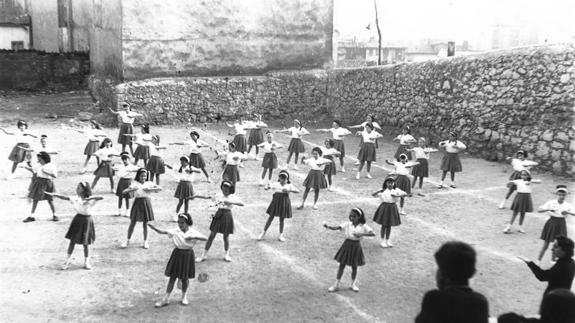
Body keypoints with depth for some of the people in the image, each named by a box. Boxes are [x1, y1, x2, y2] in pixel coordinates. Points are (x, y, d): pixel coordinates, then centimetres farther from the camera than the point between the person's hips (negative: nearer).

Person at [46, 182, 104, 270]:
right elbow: (64, 197, -10)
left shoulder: (90, 199, -13)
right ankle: (68, 260, 20)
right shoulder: (75, 198, -3)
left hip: (87, 221, -2)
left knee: (85, 243, 5)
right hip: (78, 219, 3)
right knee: (72, 240, 5)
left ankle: (87, 261, 20)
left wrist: (90, 198, -34)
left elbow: (101, 197, -26)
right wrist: (53, 194, -20)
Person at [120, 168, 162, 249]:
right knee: (132, 223, 5)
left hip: (146, 202, 1)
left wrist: (150, 189, -15)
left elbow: (160, 188, -7)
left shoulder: (149, 183, 2)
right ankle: (128, 241, 19)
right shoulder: (135, 183, -2)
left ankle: (145, 241, 17)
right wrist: (132, 189, -27)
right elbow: (124, 192, -9)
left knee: (145, 224, 6)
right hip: (137, 202, 0)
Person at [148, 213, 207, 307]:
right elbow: (162, 232, -15)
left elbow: (205, 238, -20)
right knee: (172, 277, 5)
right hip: (177, 254, 1)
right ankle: (166, 299, 14)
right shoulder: (175, 231, -7)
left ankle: (184, 296, 32)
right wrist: (153, 228, -32)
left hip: (188, 255, -1)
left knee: (185, 278, 9)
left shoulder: (193, 232, -11)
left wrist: (194, 237, -33)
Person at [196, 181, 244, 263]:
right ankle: (204, 255, 11)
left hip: (227, 216, -2)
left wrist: (230, 202, -31)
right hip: (218, 215, 2)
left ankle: (227, 254, 28)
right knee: (211, 236, 3)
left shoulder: (233, 197, -7)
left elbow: (242, 204, -22)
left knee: (226, 237, 6)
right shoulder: (218, 196, 2)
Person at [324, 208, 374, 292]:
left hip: (356, 246, -1)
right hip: (347, 245, 1)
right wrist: (328, 227, -38)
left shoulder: (363, 226, -9)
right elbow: (336, 227, -18)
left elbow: (373, 234, -21)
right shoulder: (347, 224, -6)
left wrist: (361, 234, -33)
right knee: (342, 265, 6)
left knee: (354, 266, 11)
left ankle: (353, 284, 34)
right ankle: (336, 285, 15)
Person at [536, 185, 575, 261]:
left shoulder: (567, 205, -3)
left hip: (561, 225, 2)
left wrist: (568, 212, -28)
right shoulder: (550, 203, -8)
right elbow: (539, 210, -14)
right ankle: (538, 260, 15)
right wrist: (548, 209, -29)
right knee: (545, 245, 3)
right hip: (552, 223, -2)